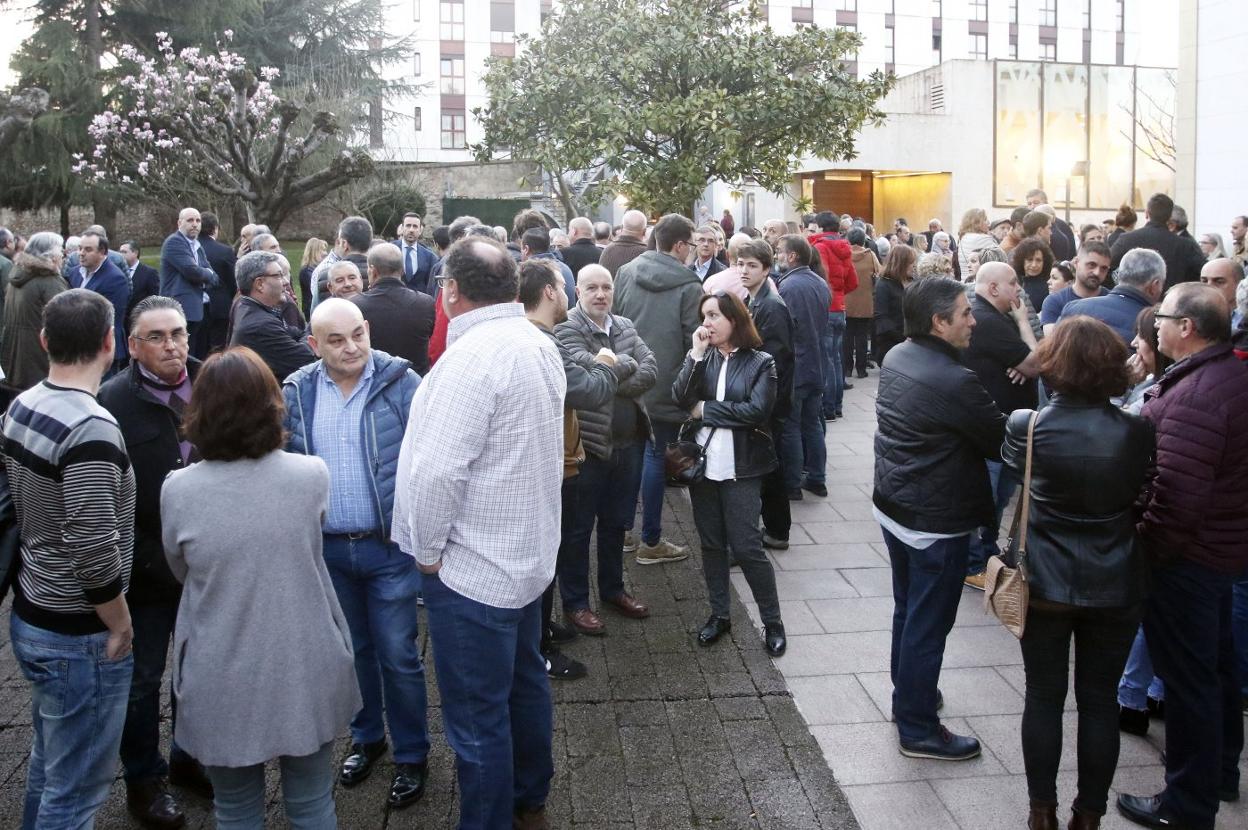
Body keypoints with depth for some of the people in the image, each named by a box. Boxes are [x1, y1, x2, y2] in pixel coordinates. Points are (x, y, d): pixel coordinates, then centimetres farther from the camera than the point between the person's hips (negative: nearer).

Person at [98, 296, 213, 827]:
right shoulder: (113, 401, -16)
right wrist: (150, 560, -14)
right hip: (145, 569, -3)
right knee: (142, 678, 13)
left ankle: (190, 759, 41)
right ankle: (144, 780, 33)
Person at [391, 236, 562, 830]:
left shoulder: (473, 356, -23)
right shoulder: (540, 346, 5)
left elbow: (438, 470, -26)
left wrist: (428, 549, -12)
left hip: (473, 566, -10)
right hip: (529, 552, 10)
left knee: (477, 715, 3)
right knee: (525, 681, 24)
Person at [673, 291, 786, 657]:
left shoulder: (760, 362, -4)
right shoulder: (703, 358, 7)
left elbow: (757, 411, -16)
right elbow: (680, 399, -6)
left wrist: (705, 410, -10)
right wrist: (696, 355, -15)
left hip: (740, 468, -4)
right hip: (703, 463, 4)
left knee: (746, 546, -3)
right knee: (711, 543, 12)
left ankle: (772, 622, 11)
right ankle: (719, 614, 25)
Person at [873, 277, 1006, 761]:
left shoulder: (895, 359, 0)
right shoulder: (955, 382, -26)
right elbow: (1002, 443, -15)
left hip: (892, 507, 9)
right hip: (936, 523, -8)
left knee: (907, 611, 24)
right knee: (928, 626, 5)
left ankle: (907, 695, 41)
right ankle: (918, 730, 18)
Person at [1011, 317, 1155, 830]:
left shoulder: (1028, 426, -14)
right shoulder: (1137, 433, -13)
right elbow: (1143, 496, 2)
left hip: (1045, 585, 0)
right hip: (1116, 590, 1)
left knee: (1043, 698, 13)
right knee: (1099, 701, 13)